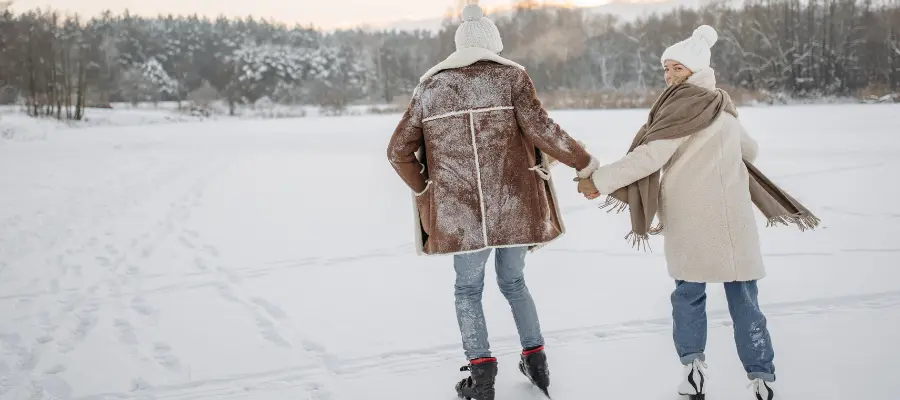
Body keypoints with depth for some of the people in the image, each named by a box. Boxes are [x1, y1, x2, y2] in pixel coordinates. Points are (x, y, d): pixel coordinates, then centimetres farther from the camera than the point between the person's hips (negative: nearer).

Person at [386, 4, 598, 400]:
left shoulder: (429, 86, 8)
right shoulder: (511, 77, 1)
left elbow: (398, 150, 6)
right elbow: (540, 128, -12)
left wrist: (423, 190, 17)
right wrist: (583, 161, 0)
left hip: (460, 211, 0)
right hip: (514, 206, 1)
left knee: (468, 289, 17)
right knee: (513, 281, 24)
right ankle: (535, 360, 26)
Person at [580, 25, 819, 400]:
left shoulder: (686, 106, -9)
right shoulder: (723, 109, 14)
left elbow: (649, 157, -15)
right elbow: (750, 150, 30)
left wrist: (601, 178, -9)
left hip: (689, 218, -5)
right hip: (730, 216, 5)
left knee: (688, 292, 11)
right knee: (743, 296, 7)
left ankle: (693, 365, 4)